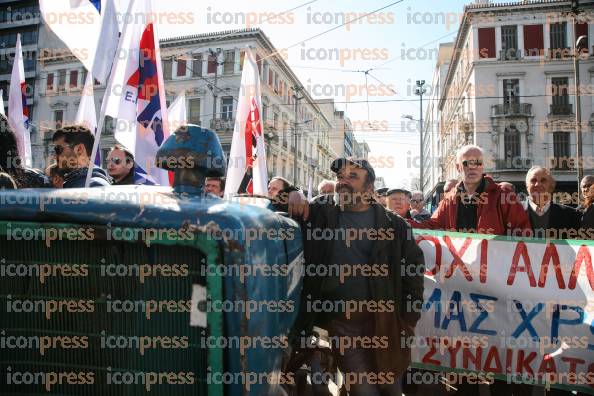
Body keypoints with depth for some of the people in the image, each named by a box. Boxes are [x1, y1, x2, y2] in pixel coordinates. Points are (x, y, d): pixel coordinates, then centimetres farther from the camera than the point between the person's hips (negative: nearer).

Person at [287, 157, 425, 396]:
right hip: (342, 322, 0)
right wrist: (290, 200, -14)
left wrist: (409, 321, 1)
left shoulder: (393, 224, 1)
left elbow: (413, 271, 4)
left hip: (386, 320, 1)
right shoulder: (319, 214, 1)